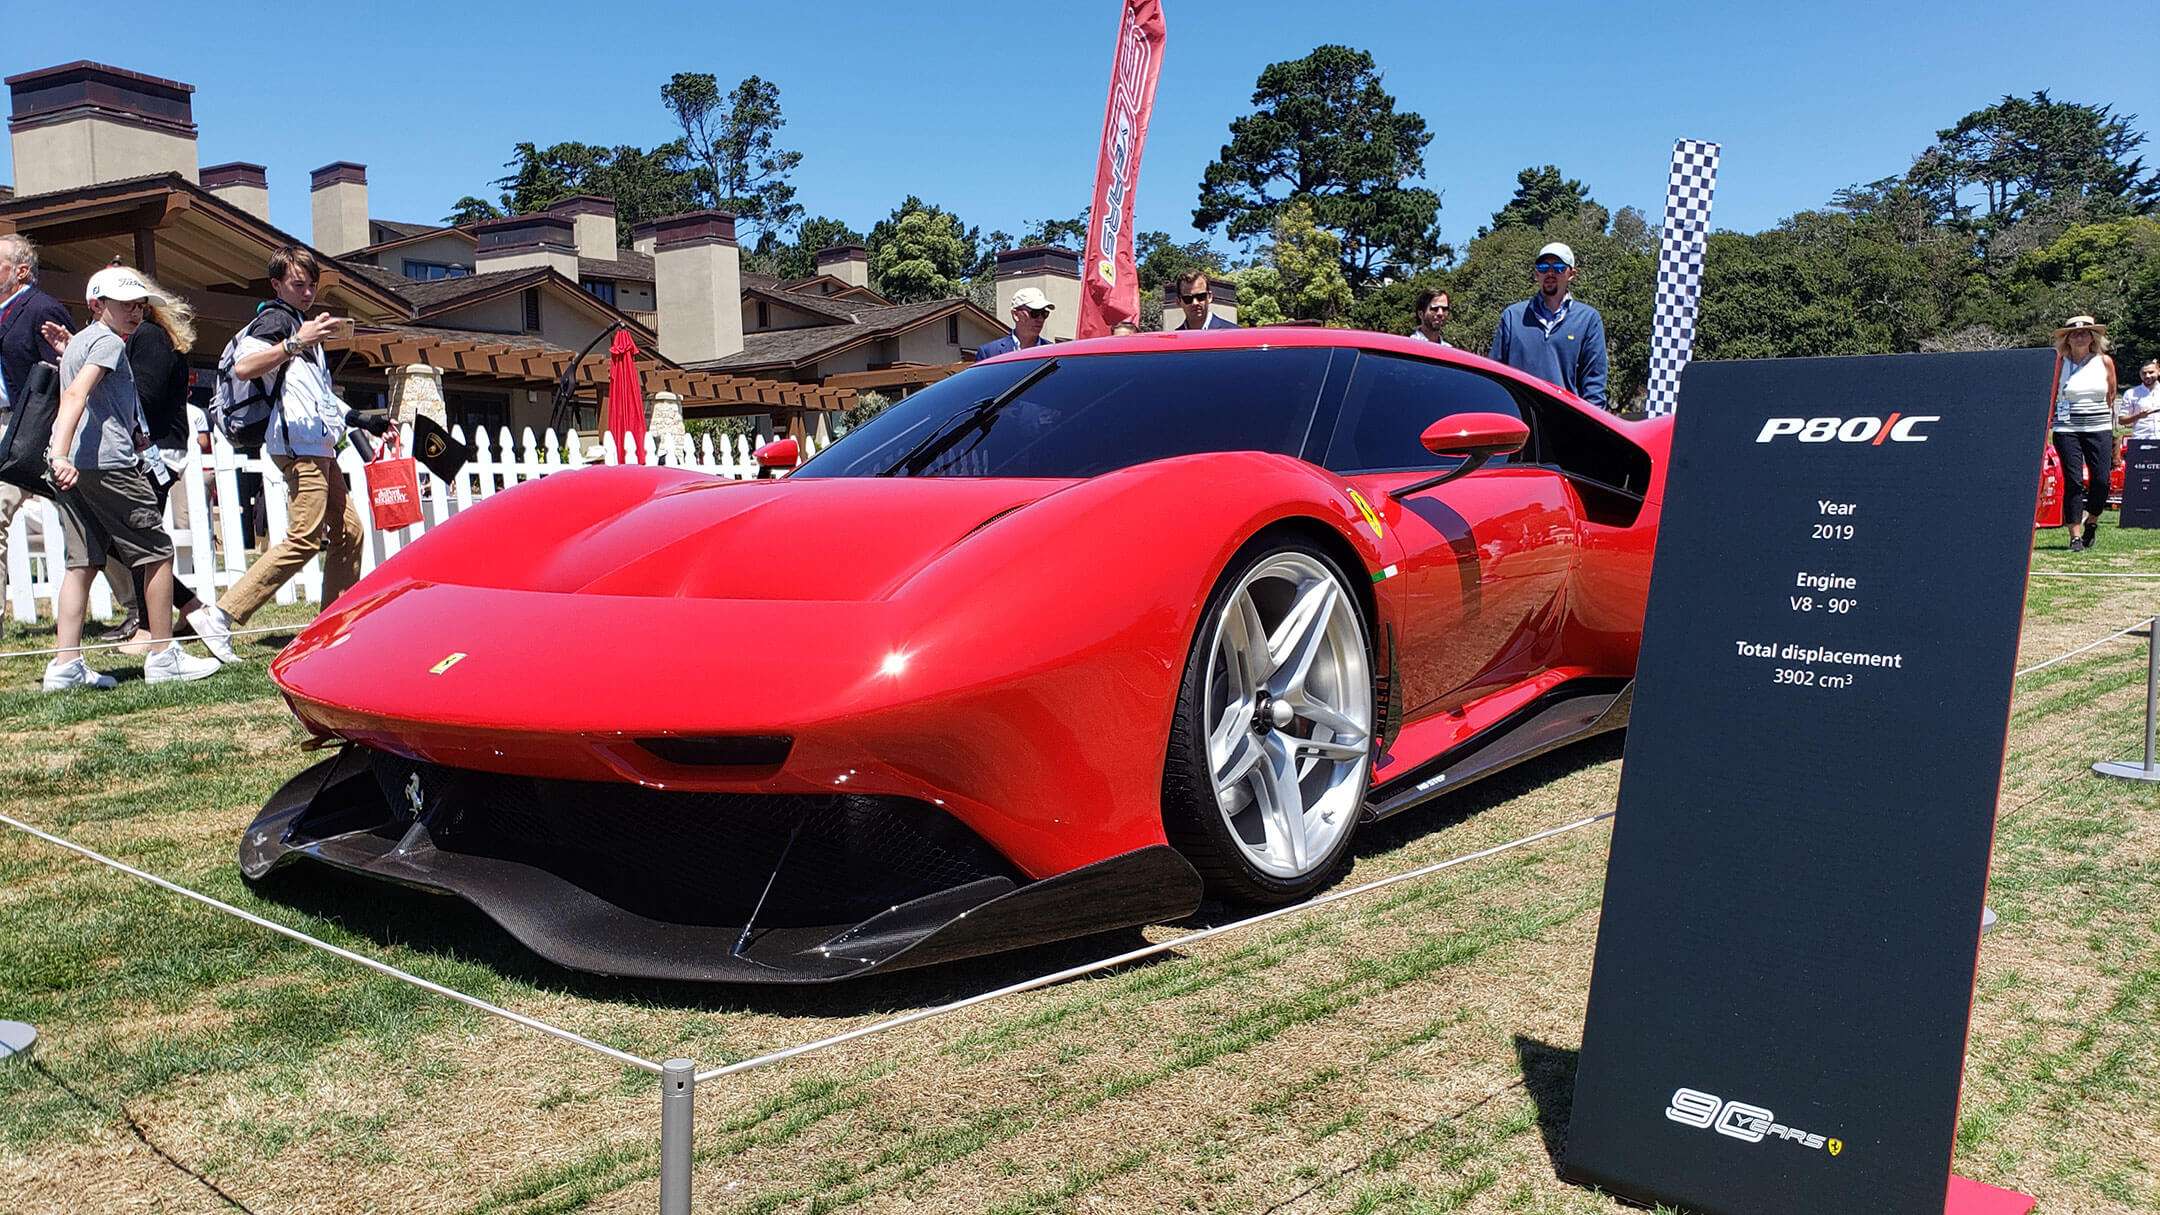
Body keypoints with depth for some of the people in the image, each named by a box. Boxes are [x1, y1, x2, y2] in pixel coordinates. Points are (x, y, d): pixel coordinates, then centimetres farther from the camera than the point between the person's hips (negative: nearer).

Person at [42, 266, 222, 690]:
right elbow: (76, 395, -20)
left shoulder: (76, 342, 25)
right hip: (107, 464, -10)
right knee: (157, 552, -1)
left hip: (70, 466, 10)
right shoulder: (109, 342, -5)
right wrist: (61, 454, -32)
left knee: (82, 561, 7)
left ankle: (66, 665, 1)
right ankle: (164, 657, 2)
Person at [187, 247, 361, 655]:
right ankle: (219, 616, -18)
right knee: (305, 538, -16)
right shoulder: (274, 319, -5)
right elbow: (242, 367, -23)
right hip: (299, 443, -10)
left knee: (349, 531, 9)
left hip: (319, 444, 10)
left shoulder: (300, 322, 24)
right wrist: (295, 342, -29)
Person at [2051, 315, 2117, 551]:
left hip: (2099, 428, 2)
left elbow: (2111, 397, 13)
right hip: (2067, 428, -2)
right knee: (2073, 481, -7)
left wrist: (2115, 431, 13)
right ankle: (2075, 536, -2)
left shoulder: (2105, 362, 8)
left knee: (2101, 480, -5)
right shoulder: (2059, 363, 3)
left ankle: (2091, 521, 22)